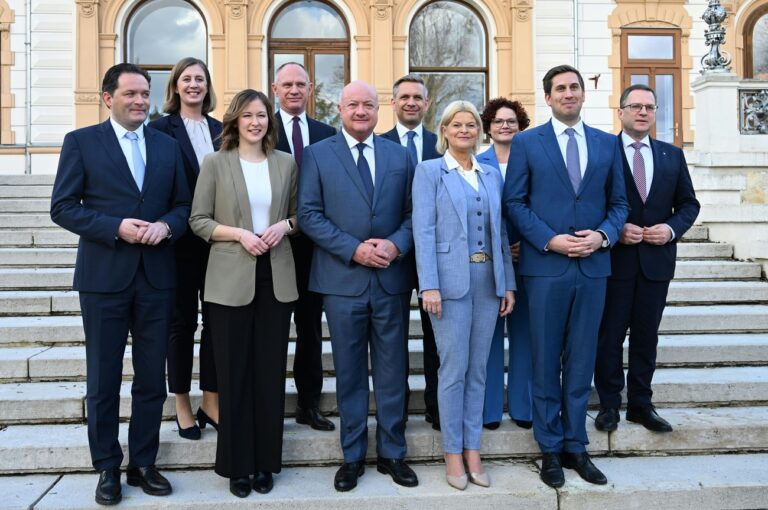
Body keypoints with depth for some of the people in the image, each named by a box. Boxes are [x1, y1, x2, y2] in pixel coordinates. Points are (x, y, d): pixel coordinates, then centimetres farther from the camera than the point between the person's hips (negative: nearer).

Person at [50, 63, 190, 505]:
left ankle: (143, 463, 24)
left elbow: (183, 205, 10)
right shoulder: (81, 142, 1)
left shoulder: (168, 146, 11)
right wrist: (117, 227, -17)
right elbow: (63, 207, -4)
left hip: (157, 277, 3)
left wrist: (166, 226, -11)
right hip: (105, 276, -3)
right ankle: (108, 468, 22)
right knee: (103, 380, 7)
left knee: (152, 379, 9)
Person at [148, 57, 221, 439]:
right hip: (181, 238, -4)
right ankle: (182, 404, 20)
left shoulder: (221, 130, 10)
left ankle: (211, 401, 21)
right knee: (183, 321, 6)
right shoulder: (161, 128, -3)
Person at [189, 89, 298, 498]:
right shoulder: (215, 163, 1)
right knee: (233, 372, 4)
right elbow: (198, 220, 0)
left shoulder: (286, 163, 8)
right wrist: (239, 234, -14)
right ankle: (237, 464, 19)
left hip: (275, 278, 2)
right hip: (231, 280, -2)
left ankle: (265, 461, 21)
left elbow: (299, 213, 15)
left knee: (270, 370, 7)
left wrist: (284, 225, -6)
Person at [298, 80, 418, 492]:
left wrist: (395, 245, -13)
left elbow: (413, 212, 6)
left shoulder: (399, 155, 10)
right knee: (349, 372, 8)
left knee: (392, 370, 9)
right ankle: (353, 456, 22)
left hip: (392, 278, 2)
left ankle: (391, 453, 24)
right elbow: (309, 214, -4)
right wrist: (354, 249, -14)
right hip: (342, 279, -2)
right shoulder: (317, 154, 3)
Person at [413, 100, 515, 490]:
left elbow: (500, 232, 14)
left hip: (488, 281, 5)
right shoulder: (429, 171, 1)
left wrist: (508, 283, 8)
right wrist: (429, 285, -15)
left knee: (478, 369, 9)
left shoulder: (492, 174, 15)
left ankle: (472, 450, 19)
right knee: (454, 369, 0)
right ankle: (453, 453, 13)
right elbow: (423, 231, -7)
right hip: (451, 280, -4)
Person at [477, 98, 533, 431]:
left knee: (523, 332, 5)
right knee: (489, 332, 2)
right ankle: (490, 407, 13)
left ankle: (522, 406, 17)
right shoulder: (477, 164, 4)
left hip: (525, 256, 1)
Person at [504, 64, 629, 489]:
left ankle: (576, 446, 23)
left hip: (593, 266, 3)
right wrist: (549, 240, -14)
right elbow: (514, 202, -3)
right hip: (545, 266, -2)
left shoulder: (607, 143, 10)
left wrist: (603, 235, -8)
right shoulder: (526, 142, 2)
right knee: (546, 363, 6)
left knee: (581, 362, 10)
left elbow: (619, 202, 11)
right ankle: (551, 449, 19)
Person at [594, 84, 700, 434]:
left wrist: (672, 228, -6)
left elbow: (689, 204, 12)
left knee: (646, 336, 12)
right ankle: (609, 404, 20)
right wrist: (615, 229, -16)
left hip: (656, 260, 4)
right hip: (614, 259, -3)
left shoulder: (673, 155, 9)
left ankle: (641, 404, 25)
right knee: (610, 335, 6)